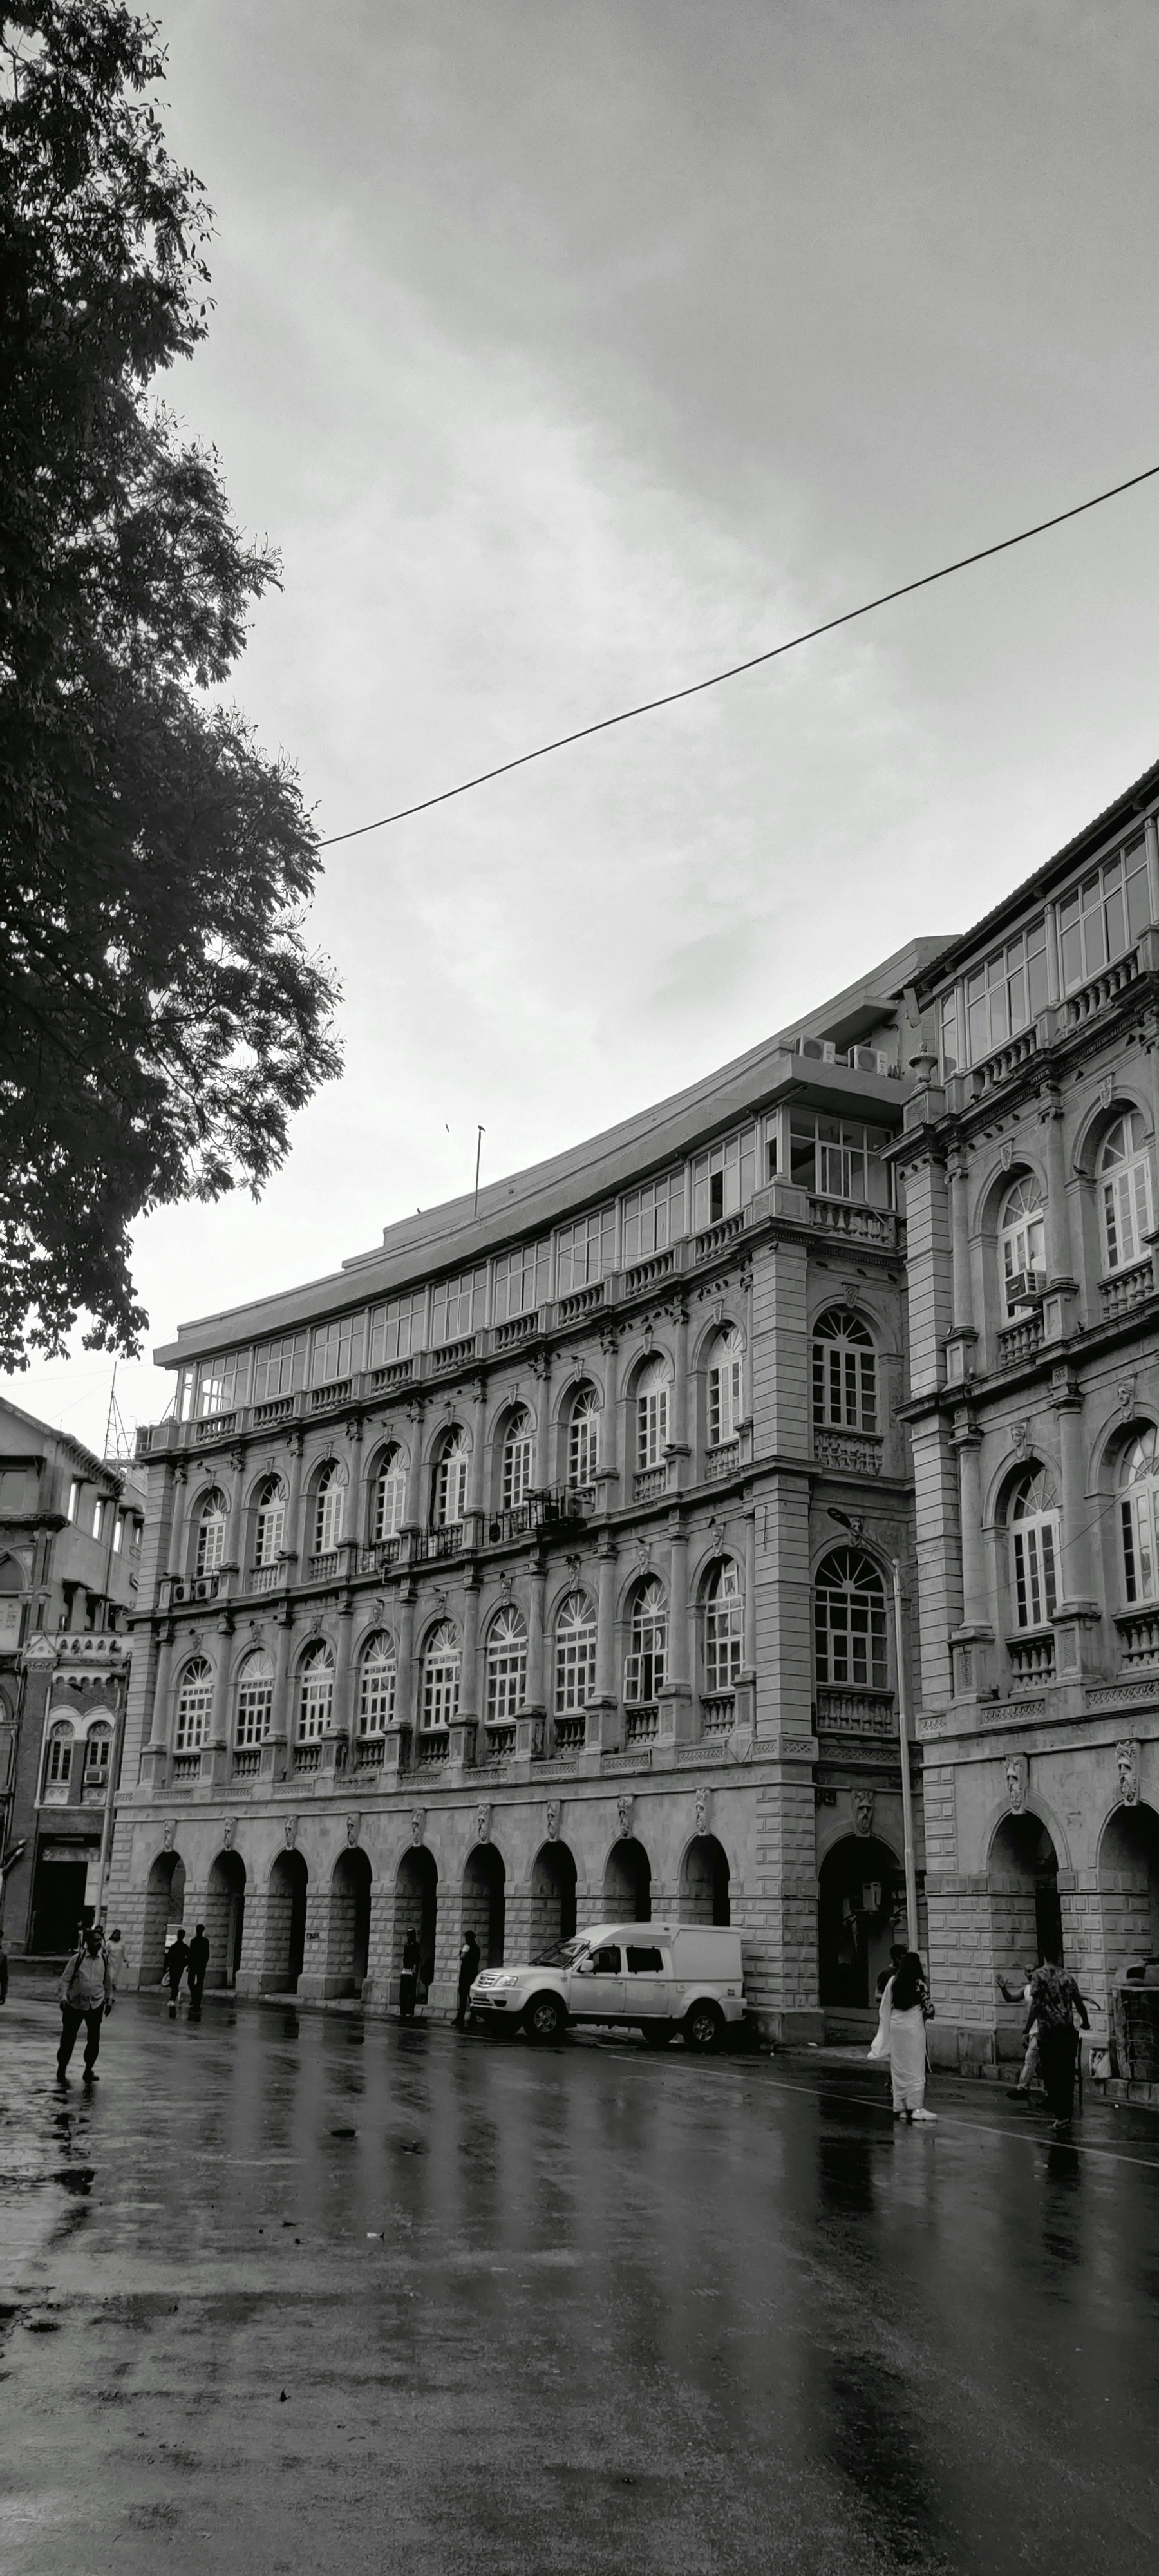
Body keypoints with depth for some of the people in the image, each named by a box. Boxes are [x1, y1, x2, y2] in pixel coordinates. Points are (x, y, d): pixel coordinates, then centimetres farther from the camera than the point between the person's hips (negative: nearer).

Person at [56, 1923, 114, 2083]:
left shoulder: (104, 1959, -2)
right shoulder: (77, 1959, -12)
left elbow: (108, 1981, 10)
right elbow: (65, 1979, -10)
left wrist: (109, 2000, 13)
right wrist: (63, 1997, -21)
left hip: (96, 2004, 2)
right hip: (75, 2004, -2)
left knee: (94, 2039, 2)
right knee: (68, 2038, 6)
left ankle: (89, 2070, 17)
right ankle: (62, 2068, 24)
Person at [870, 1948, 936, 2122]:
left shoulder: (893, 1982, 1)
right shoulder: (919, 1984, -11)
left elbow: (885, 2007, 5)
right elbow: (928, 2008, -7)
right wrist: (928, 2014, 16)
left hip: (895, 2026, 4)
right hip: (914, 2028, -4)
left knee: (899, 2068, 11)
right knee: (915, 2068, 2)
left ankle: (900, 2108, 15)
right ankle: (915, 2107, -2)